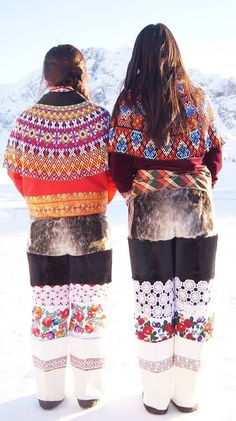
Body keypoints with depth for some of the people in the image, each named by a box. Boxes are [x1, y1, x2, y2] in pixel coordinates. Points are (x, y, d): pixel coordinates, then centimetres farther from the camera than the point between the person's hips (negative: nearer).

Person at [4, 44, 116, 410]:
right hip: (91, 228, -1)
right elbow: (114, 173, -4)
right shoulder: (99, 117, -8)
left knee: (47, 310, 14)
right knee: (90, 310, 11)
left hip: (43, 229, 2)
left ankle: (49, 393, 27)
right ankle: (88, 391, 24)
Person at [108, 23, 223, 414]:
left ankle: (156, 397, 24)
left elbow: (119, 166, -6)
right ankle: (186, 394, 26)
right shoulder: (198, 97, 4)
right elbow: (215, 156, 6)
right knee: (194, 302, 11)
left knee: (153, 306, 9)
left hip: (149, 215, -1)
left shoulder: (129, 102, -3)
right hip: (197, 211, 2)